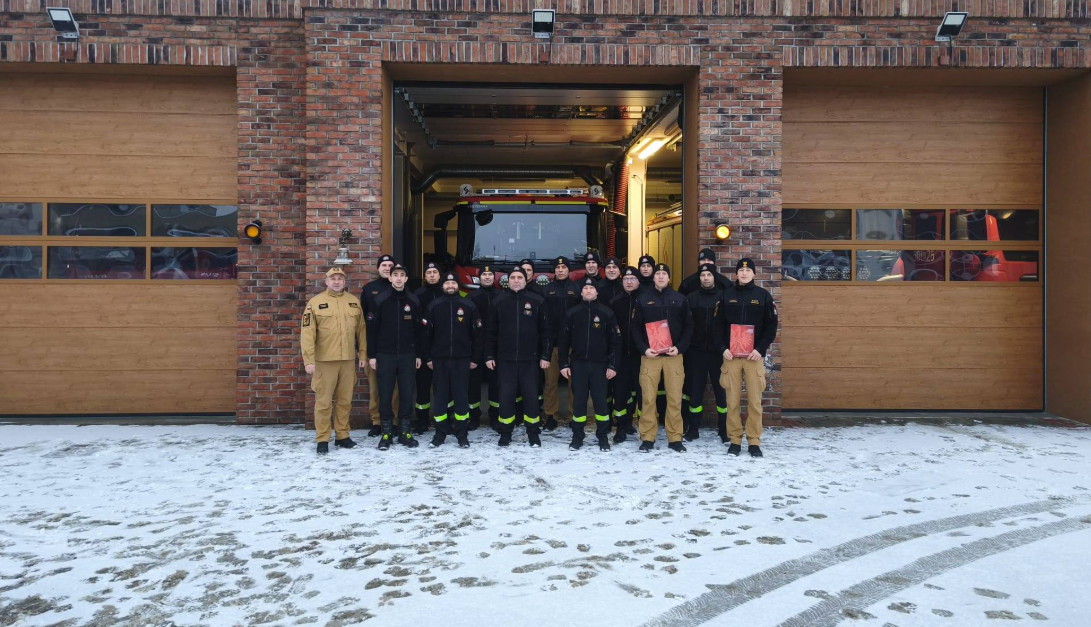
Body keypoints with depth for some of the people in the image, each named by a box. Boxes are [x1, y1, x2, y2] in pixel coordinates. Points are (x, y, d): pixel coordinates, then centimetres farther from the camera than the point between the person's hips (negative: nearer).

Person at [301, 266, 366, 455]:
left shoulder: (354, 302, 8)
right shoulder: (315, 303, -2)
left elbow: (361, 330, 12)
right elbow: (307, 333, -6)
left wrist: (363, 354, 8)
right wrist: (308, 360, -11)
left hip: (348, 360, 3)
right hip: (324, 360, -3)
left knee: (345, 400, 11)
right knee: (323, 401, 2)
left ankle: (342, 435, 23)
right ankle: (322, 439, 11)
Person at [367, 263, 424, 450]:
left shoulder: (414, 301, 4)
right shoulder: (380, 300, -2)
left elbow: (418, 329, 8)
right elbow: (372, 328, -1)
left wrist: (418, 355, 6)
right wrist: (372, 355, -4)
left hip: (407, 355, 2)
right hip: (385, 355, -1)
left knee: (407, 394, 3)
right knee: (385, 395, 2)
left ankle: (405, 432, 14)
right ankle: (386, 433, 13)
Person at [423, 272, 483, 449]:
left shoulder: (469, 306, 2)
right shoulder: (433, 306, 4)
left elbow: (477, 334, 3)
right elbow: (426, 333, 5)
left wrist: (475, 358, 1)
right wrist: (428, 358, 1)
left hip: (462, 359, -1)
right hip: (439, 359, 1)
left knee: (461, 396, 1)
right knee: (440, 396, 5)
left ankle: (462, 433, 10)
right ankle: (440, 432, 15)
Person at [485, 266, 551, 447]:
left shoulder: (537, 301, 1)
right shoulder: (499, 302, 5)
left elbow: (545, 330, 1)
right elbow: (491, 332, 8)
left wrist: (545, 356, -2)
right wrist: (489, 356, 4)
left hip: (530, 359, -1)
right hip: (505, 359, 1)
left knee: (531, 396, 5)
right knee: (506, 396, 5)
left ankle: (533, 433, 18)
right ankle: (505, 433, 18)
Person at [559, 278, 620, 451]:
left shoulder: (606, 313, 2)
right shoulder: (572, 313, 5)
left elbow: (615, 340, 1)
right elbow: (564, 340, 7)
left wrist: (613, 365, -4)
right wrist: (564, 364, 1)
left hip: (599, 364, -1)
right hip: (578, 364, 1)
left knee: (600, 401, 1)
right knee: (578, 401, 4)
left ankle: (603, 436, 15)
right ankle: (577, 436, 15)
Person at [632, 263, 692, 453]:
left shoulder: (679, 299, 8)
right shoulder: (644, 298, 6)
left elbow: (688, 326, 6)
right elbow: (636, 327, 5)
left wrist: (680, 347, -7)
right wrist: (644, 348, -8)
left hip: (674, 355, 1)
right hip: (650, 355, 0)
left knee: (675, 398, 1)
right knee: (648, 398, -1)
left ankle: (675, 438, 10)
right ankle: (647, 438, 8)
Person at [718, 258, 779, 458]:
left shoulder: (763, 295, 5)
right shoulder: (726, 295, 7)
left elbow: (771, 326, 4)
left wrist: (760, 349, -7)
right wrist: (723, 348, -4)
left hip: (755, 355, -1)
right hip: (731, 355, 1)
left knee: (754, 400, 0)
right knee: (732, 400, 1)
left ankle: (754, 442, 9)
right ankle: (734, 440, 10)